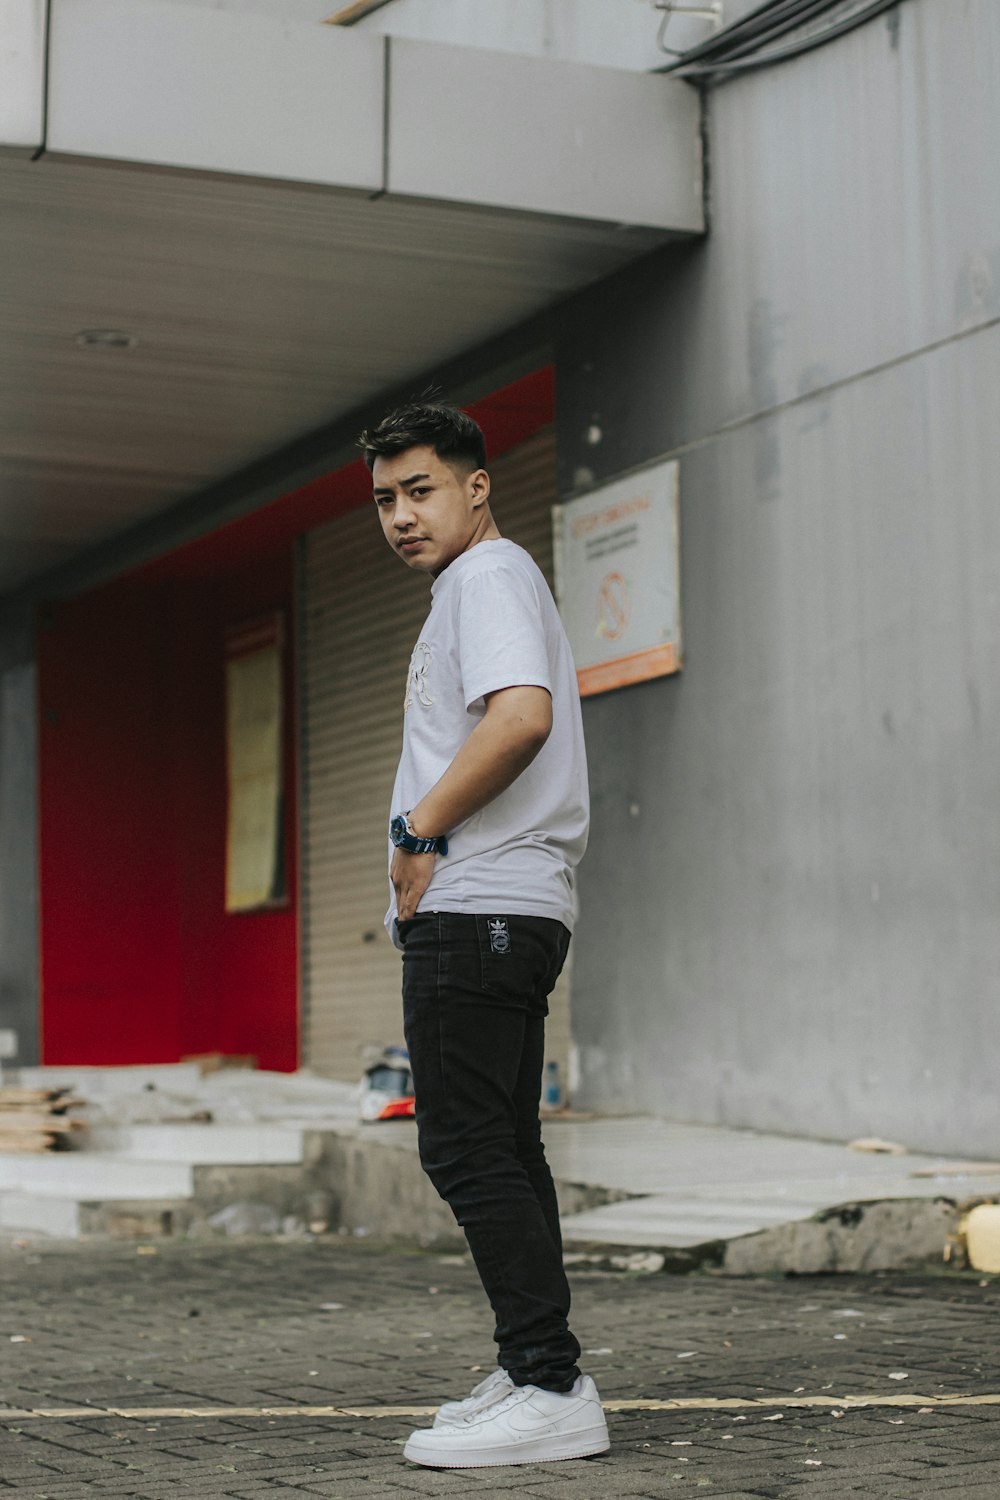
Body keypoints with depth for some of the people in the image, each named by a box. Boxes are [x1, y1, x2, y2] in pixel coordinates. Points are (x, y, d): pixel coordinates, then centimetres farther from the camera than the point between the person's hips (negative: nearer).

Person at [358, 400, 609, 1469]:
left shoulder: (488, 574, -7)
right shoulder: (487, 584, 25)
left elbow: (522, 714, -25)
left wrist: (419, 831, -17)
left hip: (473, 907, -11)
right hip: (505, 914, 11)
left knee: (469, 1150, -12)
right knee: (498, 1151, 13)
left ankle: (552, 1391, -13)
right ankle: (530, 1374, 18)